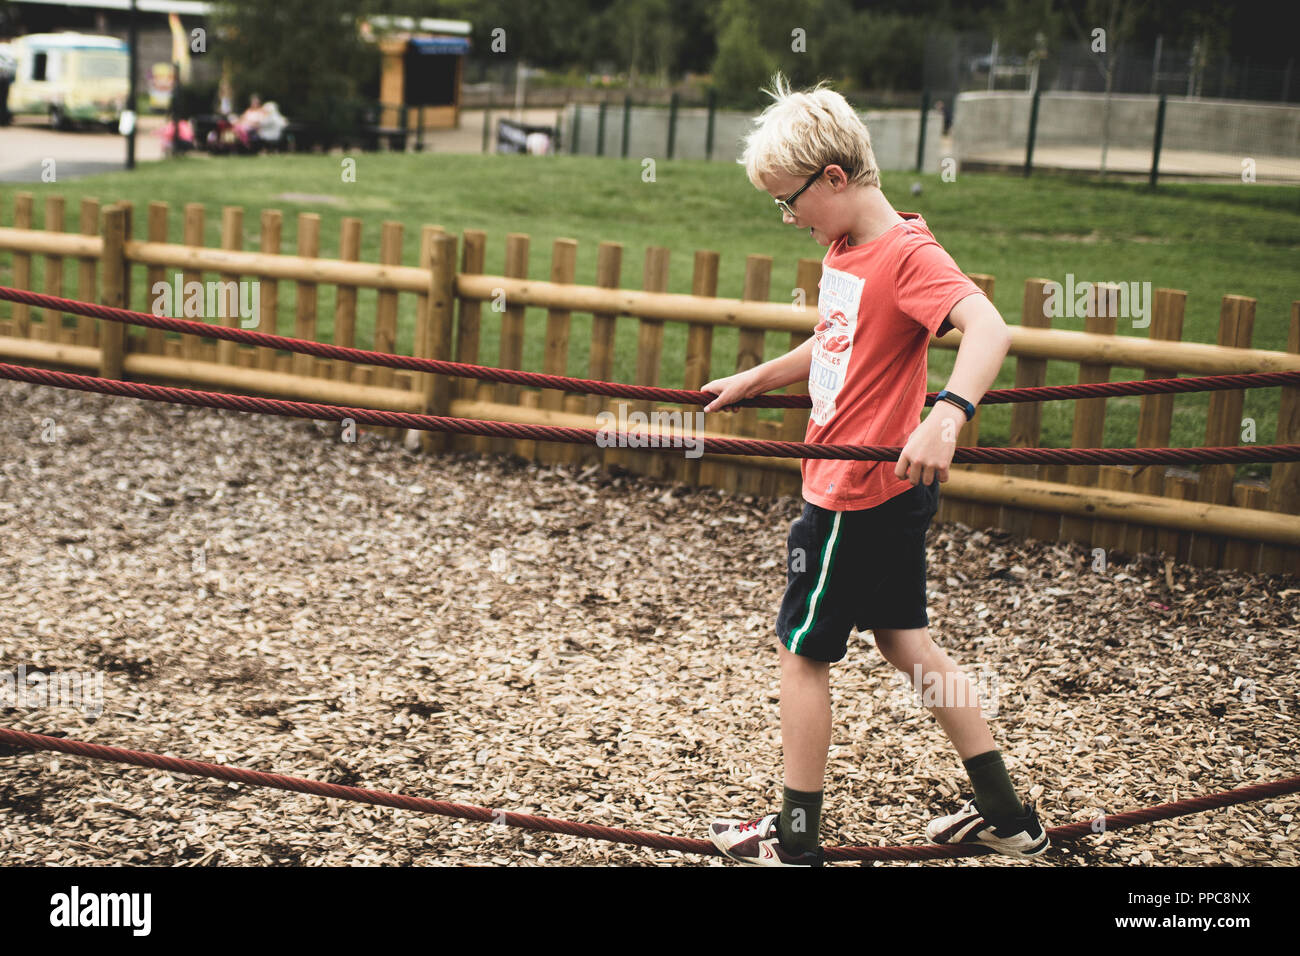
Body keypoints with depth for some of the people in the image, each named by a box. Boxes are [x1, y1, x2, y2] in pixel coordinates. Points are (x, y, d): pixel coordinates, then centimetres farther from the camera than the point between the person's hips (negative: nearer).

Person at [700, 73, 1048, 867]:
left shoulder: (907, 254, -22)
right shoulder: (847, 250, 8)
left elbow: (989, 329, -38)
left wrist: (947, 414, -54)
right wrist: (754, 379, 33)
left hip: (859, 494, -10)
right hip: (891, 492, 10)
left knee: (802, 652, 4)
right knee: (906, 643, 17)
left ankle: (796, 839, 17)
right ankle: (1007, 817, 25)